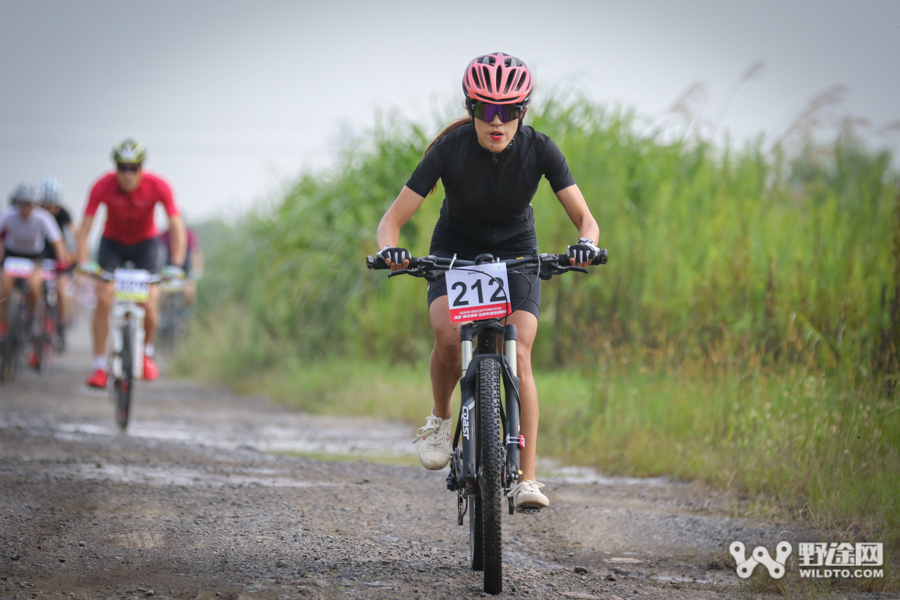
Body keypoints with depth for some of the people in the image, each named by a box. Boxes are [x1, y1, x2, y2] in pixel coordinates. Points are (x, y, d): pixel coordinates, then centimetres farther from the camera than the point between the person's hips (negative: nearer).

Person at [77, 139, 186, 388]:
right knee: (103, 300, -17)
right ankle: (99, 366, -11)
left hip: (145, 243, 0)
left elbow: (177, 228, -27)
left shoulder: (158, 187, -26)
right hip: (112, 243, 0)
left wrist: (175, 265, -38)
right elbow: (84, 228, -26)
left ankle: (147, 352, 15)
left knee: (149, 304, -14)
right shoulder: (103, 187, -26)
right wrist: (83, 262, -39)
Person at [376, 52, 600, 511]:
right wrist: (389, 250, -45)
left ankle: (527, 480, -17)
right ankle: (441, 418, 0)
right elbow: (392, 219, -23)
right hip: (455, 250, 0)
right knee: (448, 336, -29)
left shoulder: (540, 150, -21)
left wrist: (585, 244, -44)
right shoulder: (450, 149, -24)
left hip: (515, 253, 0)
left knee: (519, 357, -19)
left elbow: (585, 218, -21)